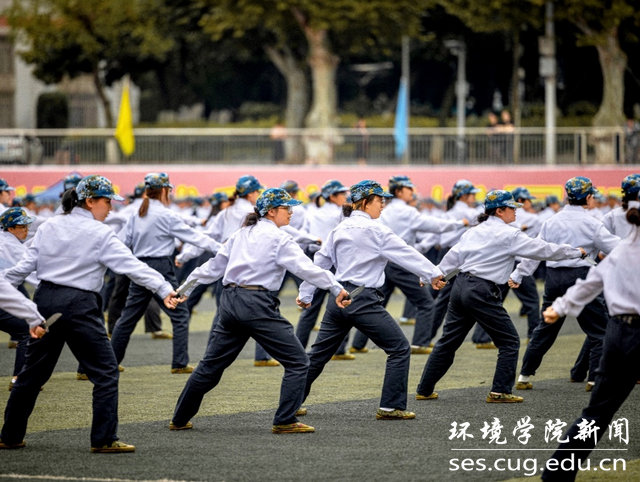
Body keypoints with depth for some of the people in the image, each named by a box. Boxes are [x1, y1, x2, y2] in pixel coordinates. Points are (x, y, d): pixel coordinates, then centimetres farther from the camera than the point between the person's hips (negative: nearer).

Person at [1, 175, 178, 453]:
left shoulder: (49, 227, 8)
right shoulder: (100, 234, -7)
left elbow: (25, 265, 5)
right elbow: (132, 266, -15)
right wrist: (164, 289, -19)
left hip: (45, 300, 7)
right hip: (79, 305, -7)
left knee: (33, 372, 16)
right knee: (106, 372, 0)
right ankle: (104, 439, -5)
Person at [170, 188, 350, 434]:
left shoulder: (241, 234, 17)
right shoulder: (279, 238, -4)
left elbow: (214, 266, 20)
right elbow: (307, 268, -14)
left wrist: (185, 288, 27)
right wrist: (337, 288, -15)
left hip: (230, 301, 8)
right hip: (256, 303, -8)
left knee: (212, 364, 17)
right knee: (297, 361, 0)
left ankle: (179, 419, 23)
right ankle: (284, 421, -5)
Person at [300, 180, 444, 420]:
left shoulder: (339, 230, 10)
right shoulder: (375, 230, -11)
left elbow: (320, 261, 14)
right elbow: (406, 254, -11)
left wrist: (305, 293, 21)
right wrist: (433, 273, -7)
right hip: (363, 300, -8)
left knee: (319, 353, 16)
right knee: (400, 348, 1)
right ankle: (391, 407, -2)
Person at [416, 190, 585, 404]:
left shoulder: (475, 231, 13)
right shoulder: (509, 235, -7)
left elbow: (455, 254, 11)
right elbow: (543, 249, -3)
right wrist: (576, 252, 7)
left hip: (460, 286, 8)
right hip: (482, 292, -8)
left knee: (448, 341, 15)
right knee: (509, 342, 4)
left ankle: (425, 390, 19)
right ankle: (500, 392, 2)